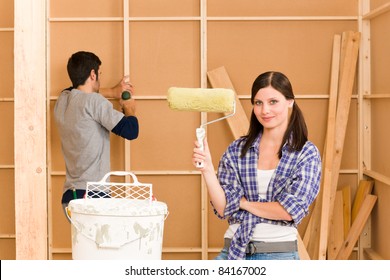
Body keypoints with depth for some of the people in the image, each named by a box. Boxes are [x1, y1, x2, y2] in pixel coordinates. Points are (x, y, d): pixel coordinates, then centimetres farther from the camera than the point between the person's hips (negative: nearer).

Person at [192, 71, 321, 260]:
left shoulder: (307, 153, -2)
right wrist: (207, 169, -14)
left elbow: (290, 210, -12)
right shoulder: (236, 150, 6)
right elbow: (224, 208, -1)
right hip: (233, 251, 2)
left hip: (279, 254, -2)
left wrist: (243, 202, -3)